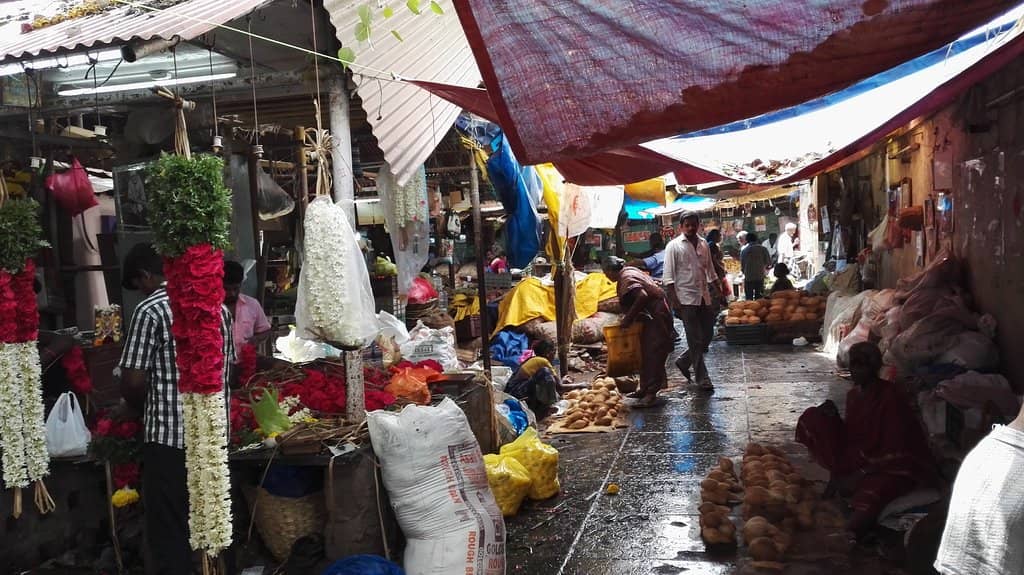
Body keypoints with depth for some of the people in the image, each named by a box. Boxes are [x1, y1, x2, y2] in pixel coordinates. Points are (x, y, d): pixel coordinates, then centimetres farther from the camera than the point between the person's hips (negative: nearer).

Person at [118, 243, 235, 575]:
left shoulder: (150, 310, -10)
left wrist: (141, 409, 8)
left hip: (170, 436, -6)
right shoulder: (218, 306, 8)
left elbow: (133, 382, -11)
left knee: (169, 531, 5)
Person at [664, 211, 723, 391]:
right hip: (686, 298, -6)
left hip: (704, 297, 6)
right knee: (695, 340, -2)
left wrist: (720, 287, 14)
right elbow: (669, 276, -9)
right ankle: (702, 378, 4)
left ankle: (684, 361, 30)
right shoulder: (674, 246, -5)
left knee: (707, 336, 10)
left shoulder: (704, 244, 11)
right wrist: (674, 300, -15)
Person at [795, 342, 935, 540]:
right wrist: (834, 417, -4)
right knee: (812, 417, -5)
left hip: (892, 468, -8)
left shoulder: (890, 396, -14)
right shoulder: (854, 394, 8)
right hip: (856, 461, 8)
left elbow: (894, 452, -16)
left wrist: (860, 475, -21)